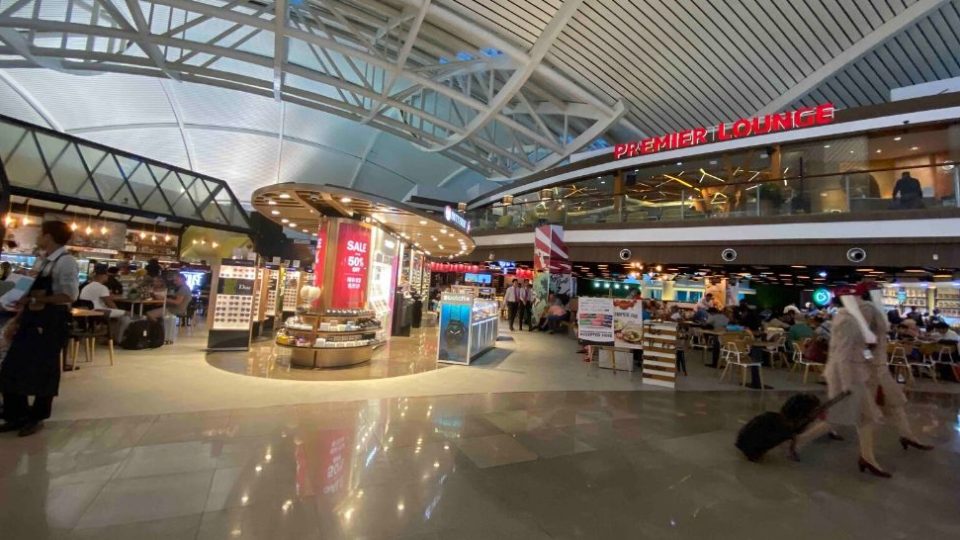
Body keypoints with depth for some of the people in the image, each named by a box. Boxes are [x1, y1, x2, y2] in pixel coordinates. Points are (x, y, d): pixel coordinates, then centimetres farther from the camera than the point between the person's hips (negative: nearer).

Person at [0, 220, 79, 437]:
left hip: (51, 323, -8)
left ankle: (36, 418, 22)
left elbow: (69, 295, -22)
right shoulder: (41, 261, 12)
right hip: (31, 320, 8)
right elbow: (31, 293, 17)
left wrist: (38, 299, -20)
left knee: (42, 371, 4)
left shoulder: (66, 262, -14)